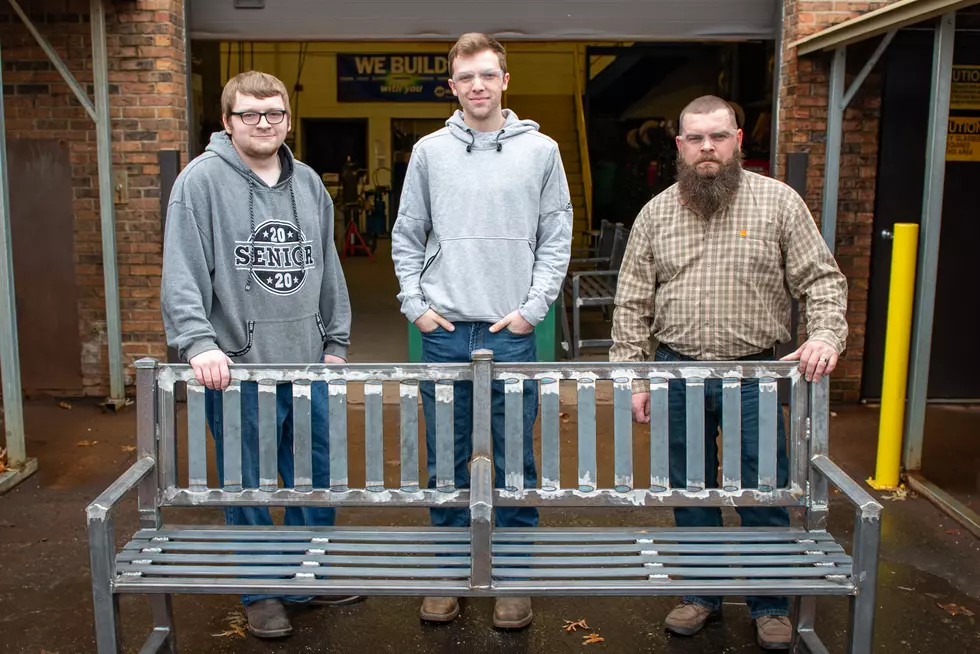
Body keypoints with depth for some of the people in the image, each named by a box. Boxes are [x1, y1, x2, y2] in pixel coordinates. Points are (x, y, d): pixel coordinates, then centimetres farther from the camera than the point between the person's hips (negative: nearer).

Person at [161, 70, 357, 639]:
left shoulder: (308, 182, 11)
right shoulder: (203, 179, -6)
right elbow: (182, 273, -12)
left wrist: (336, 341, 13)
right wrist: (199, 342, -22)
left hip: (310, 363, 5)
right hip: (237, 367, -5)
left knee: (317, 479, 15)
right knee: (249, 487, 7)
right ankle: (261, 592, 26)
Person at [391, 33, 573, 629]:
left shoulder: (540, 150, 4)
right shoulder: (429, 152, 7)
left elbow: (556, 240, 4)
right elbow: (407, 238, 11)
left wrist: (533, 308, -4)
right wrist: (416, 305, 2)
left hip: (512, 333, -1)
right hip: (444, 333, 1)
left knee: (516, 462, 6)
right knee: (447, 462, 9)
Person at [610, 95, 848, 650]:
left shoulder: (779, 202, 0)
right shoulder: (656, 214, 6)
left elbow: (824, 278, -1)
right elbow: (633, 302, 6)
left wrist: (826, 334, -18)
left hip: (754, 375, -2)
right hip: (677, 374, 2)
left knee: (765, 495, 6)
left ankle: (771, 605, 25)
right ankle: (702, 594, 30)